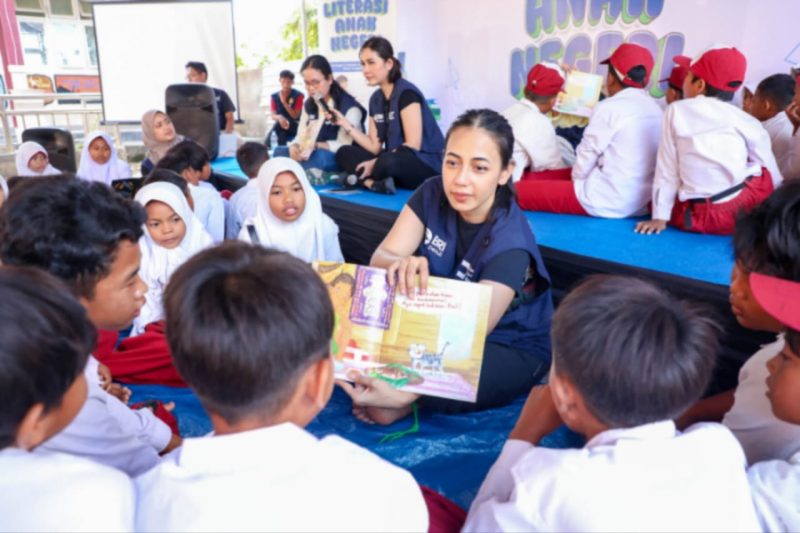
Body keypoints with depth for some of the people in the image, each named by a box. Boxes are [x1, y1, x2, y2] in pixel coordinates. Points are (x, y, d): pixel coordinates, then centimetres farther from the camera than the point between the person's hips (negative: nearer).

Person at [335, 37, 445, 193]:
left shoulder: (406, 92, -12)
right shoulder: (376, 99, 10)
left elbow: (413, 145, -17)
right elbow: (375, 147, 7)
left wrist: (376, 164, -17)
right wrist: (346, 124, 0)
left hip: (426, 165, -8)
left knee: (388, 162, -39)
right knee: (344, 153, -2)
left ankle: (364, 180, -8)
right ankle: (375, 184, -26)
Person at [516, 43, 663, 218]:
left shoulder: (610, 107, -12)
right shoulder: (655, 108, 11)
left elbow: (588, 154, -6)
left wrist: (577, 179, 14)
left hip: (608, 201, -9)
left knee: (517, 189, -5)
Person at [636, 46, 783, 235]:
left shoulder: (676, 111, 4)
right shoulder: (746, 121, 6)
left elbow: (667, 170, 3)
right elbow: (773, 177, 9)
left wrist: (660, 217, 6)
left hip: (698, 219, 0)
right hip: (749, 210, 0)